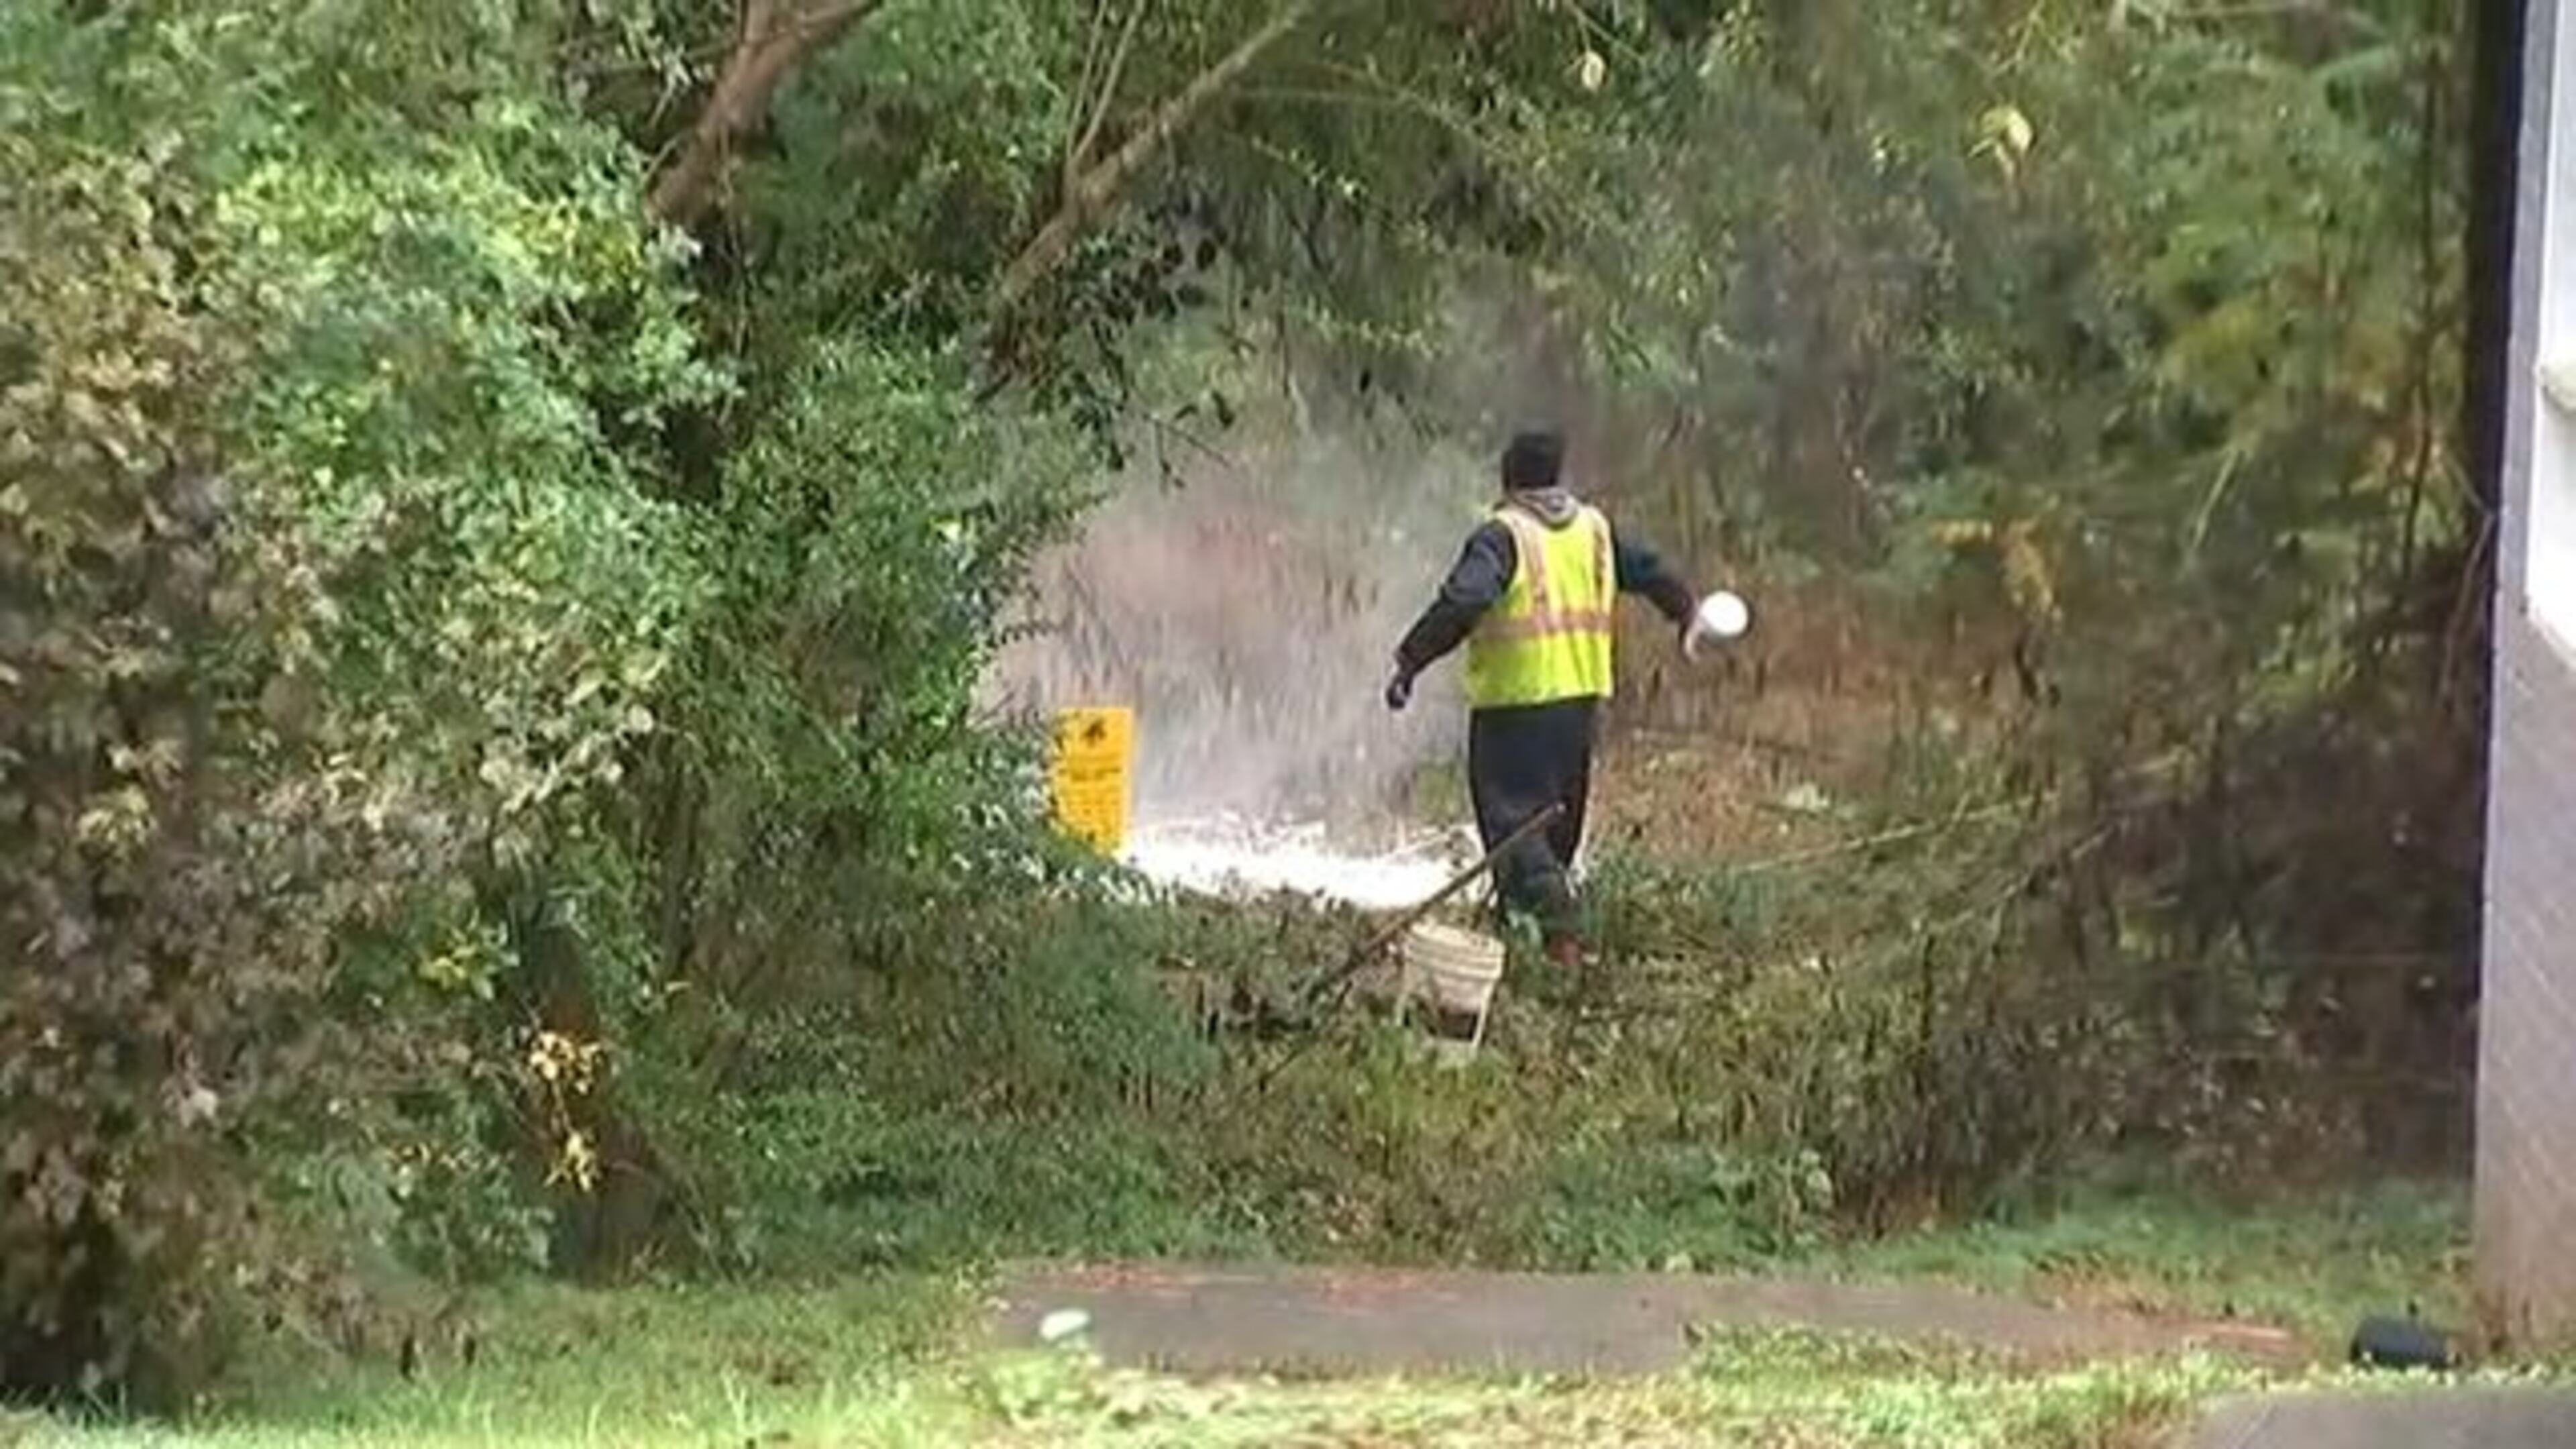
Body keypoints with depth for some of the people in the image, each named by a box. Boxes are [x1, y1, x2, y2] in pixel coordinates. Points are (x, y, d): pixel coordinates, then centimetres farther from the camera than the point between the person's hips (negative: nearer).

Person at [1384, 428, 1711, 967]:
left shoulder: (1503, 535, -11)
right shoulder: (1595, 529, 9)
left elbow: (1461, 603, -25)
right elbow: (1647, 570, 23)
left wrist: (1410, 661, -22)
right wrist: (1686, 610, 41)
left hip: (1515, 701, -7)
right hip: (1582, 698, 7)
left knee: (1513, 816, -6)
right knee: (1560, 817, 18)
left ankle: (1558, 925, -22)